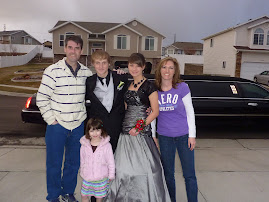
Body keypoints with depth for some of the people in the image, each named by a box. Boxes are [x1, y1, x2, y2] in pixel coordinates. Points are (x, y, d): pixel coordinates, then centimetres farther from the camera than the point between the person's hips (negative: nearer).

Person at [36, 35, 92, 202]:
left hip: (78, 126, 4)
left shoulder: (86, 72, 3)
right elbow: (41, 98, -7)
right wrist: (51, 119, -9)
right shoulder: (53, 71, -9)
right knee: (54, 164, 10)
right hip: (57, 125, -3)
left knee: (74, 163, 16)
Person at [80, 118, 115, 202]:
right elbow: (82, 161, 7)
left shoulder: (106, 145, -15)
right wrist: (82, 173, 15)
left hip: (101, 178, -2)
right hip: (87, 177, 2)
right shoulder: (84, 145, -7)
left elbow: (111, 162, -7)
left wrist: (111, 176, -1)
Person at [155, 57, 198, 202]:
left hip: (183, 135, -2)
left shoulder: (182, 87, -8)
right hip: (164, 136, 2)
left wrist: (192, 135, -6)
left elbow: (190, 112, -3)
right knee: (168, 173, 14)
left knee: (189, 174, 5)